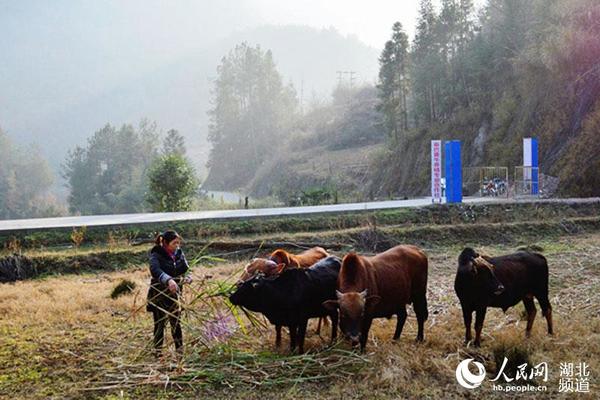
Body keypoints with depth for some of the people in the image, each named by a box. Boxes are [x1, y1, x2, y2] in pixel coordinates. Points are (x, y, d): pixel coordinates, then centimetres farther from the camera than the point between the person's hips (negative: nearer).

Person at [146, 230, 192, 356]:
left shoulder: (179, 254, 3)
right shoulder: (156, 255, -14)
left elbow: (185, 269, 4)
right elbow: (155, 270, -33)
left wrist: (187, 278, -20)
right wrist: (168, 280, -50)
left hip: (174, 293, 5)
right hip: (159, 294, -4)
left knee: (176, 322, 9)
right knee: (160, 323, 2)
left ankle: (180, 349, 17)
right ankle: (158, 350, 11)